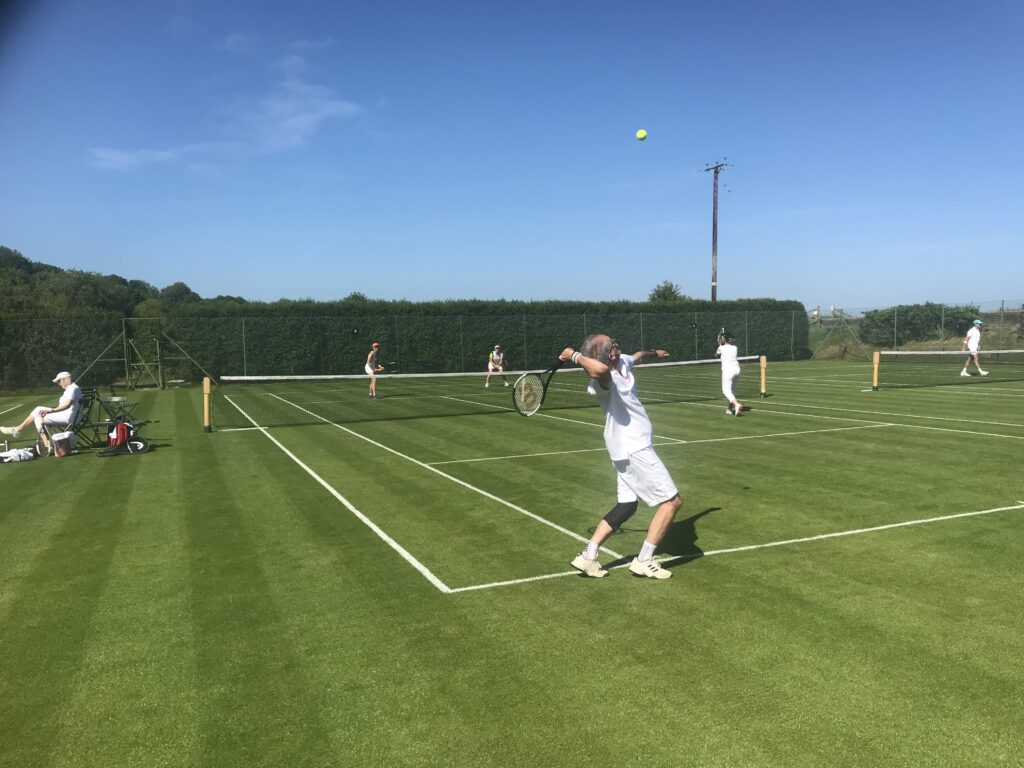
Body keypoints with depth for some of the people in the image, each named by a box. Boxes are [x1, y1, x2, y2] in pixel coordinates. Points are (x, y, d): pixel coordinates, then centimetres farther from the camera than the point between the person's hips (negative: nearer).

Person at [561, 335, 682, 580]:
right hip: (634, 449, -9)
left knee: (626, 505, 11)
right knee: (672, 501, -2)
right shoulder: (605, 378, -24)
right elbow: (600, 369, -51)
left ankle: (588, 556, 9)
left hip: (631, 448, 9)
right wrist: (575, 356, -33)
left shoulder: (623, 362, 4)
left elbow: (638, 355, 29)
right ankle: (644, 561, 2)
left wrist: (654, 352, 49)